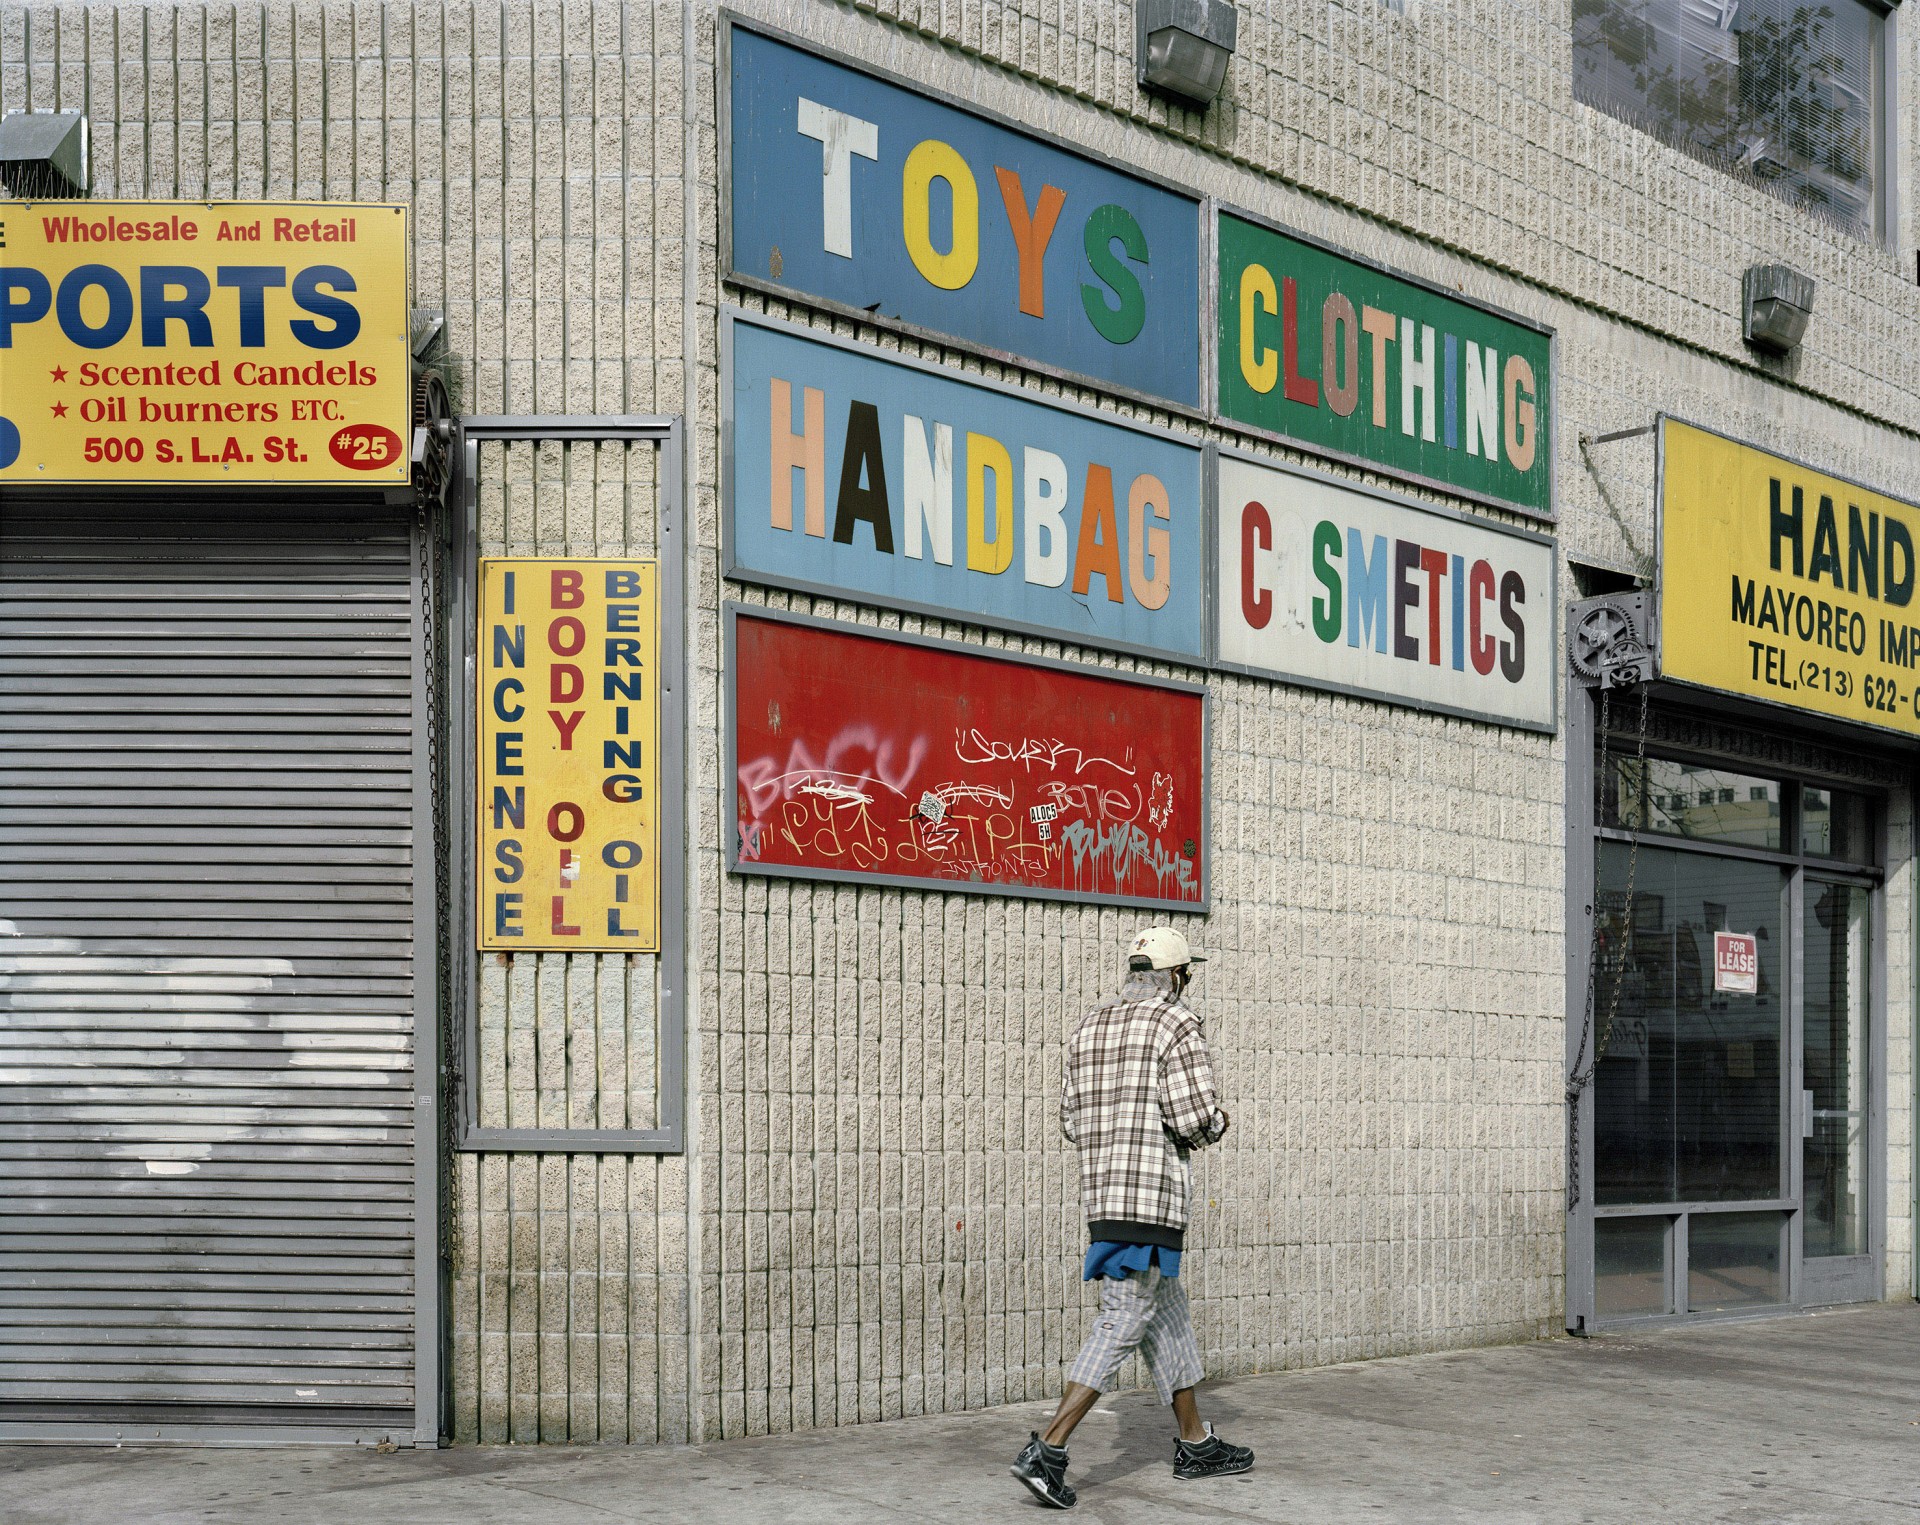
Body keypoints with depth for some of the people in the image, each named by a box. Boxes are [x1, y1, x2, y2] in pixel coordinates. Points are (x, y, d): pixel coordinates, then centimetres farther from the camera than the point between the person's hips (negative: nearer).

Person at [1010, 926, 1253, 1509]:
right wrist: (1217, 1122, 7)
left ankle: (1195, 1444, 26)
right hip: (1151, 1196, -8)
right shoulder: (1176, 1023, -8)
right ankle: (1047, 1452, -14)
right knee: (1123, 1324, -7)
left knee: (1167, 1316, 18)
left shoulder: (1089, 1027, 14)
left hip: (1101, 1193, 8)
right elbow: (1195, 1118, -16)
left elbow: (1073, 1122, 15)